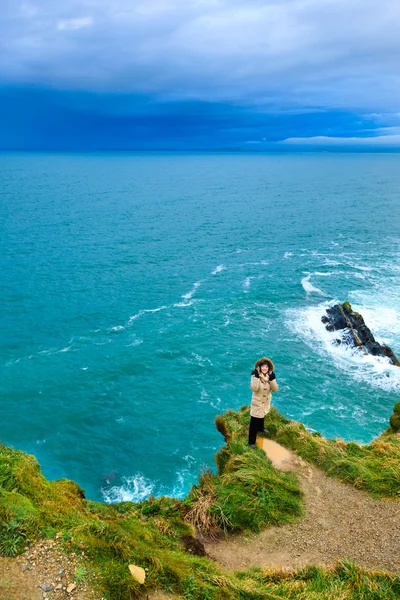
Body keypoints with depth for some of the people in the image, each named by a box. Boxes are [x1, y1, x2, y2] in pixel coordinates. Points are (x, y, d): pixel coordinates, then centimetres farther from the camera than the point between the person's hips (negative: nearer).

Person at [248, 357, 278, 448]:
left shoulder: (270, 376, -8)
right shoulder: (255, 376, -21)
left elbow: (275, 389, -16)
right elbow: (254, 388, -35)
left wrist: (272, 379, -30)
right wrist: (257, 377, -42)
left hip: (266, 402, 5)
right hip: (257, 402, -5)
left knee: (262, 416, 32)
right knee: (254, 422, -1)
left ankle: (261, 428, 61)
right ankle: (251, 442, 8)